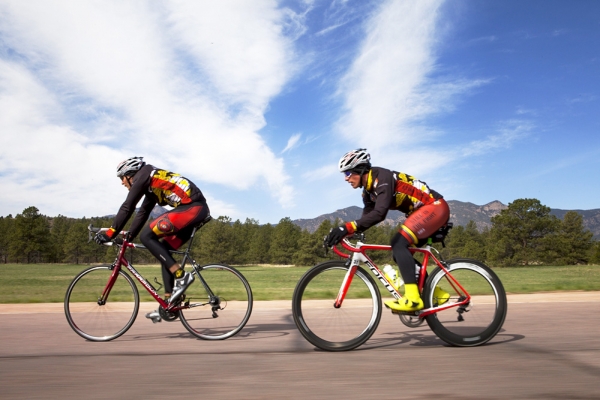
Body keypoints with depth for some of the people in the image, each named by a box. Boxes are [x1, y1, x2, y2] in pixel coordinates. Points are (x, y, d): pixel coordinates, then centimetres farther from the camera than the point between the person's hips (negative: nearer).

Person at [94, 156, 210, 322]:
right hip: (199, 208, 10)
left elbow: (127, 208, -6)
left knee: (147, 236, -10)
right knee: (163, 249, 13)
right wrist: (129, 236, 24)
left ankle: (181, 276, -12)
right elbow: (142, 213, 29)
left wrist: (110, 233, -2)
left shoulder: (142, 176, -1)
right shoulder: (151, 185, 26)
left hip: (191, 207, -10)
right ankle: (169, 303, 14)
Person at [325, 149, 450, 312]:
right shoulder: (369, 190, 7)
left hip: (435, 206, -10)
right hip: (422, 211, 10)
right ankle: (435, 293, 12)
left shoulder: (382, 178, -23)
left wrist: (347, 227, -42)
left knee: (399, 244, -23)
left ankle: (413, 298, -23)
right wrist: (342, 233, -8)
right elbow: (367, 217, 4)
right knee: (398, 248, 4)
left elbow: (379, 214, -36)